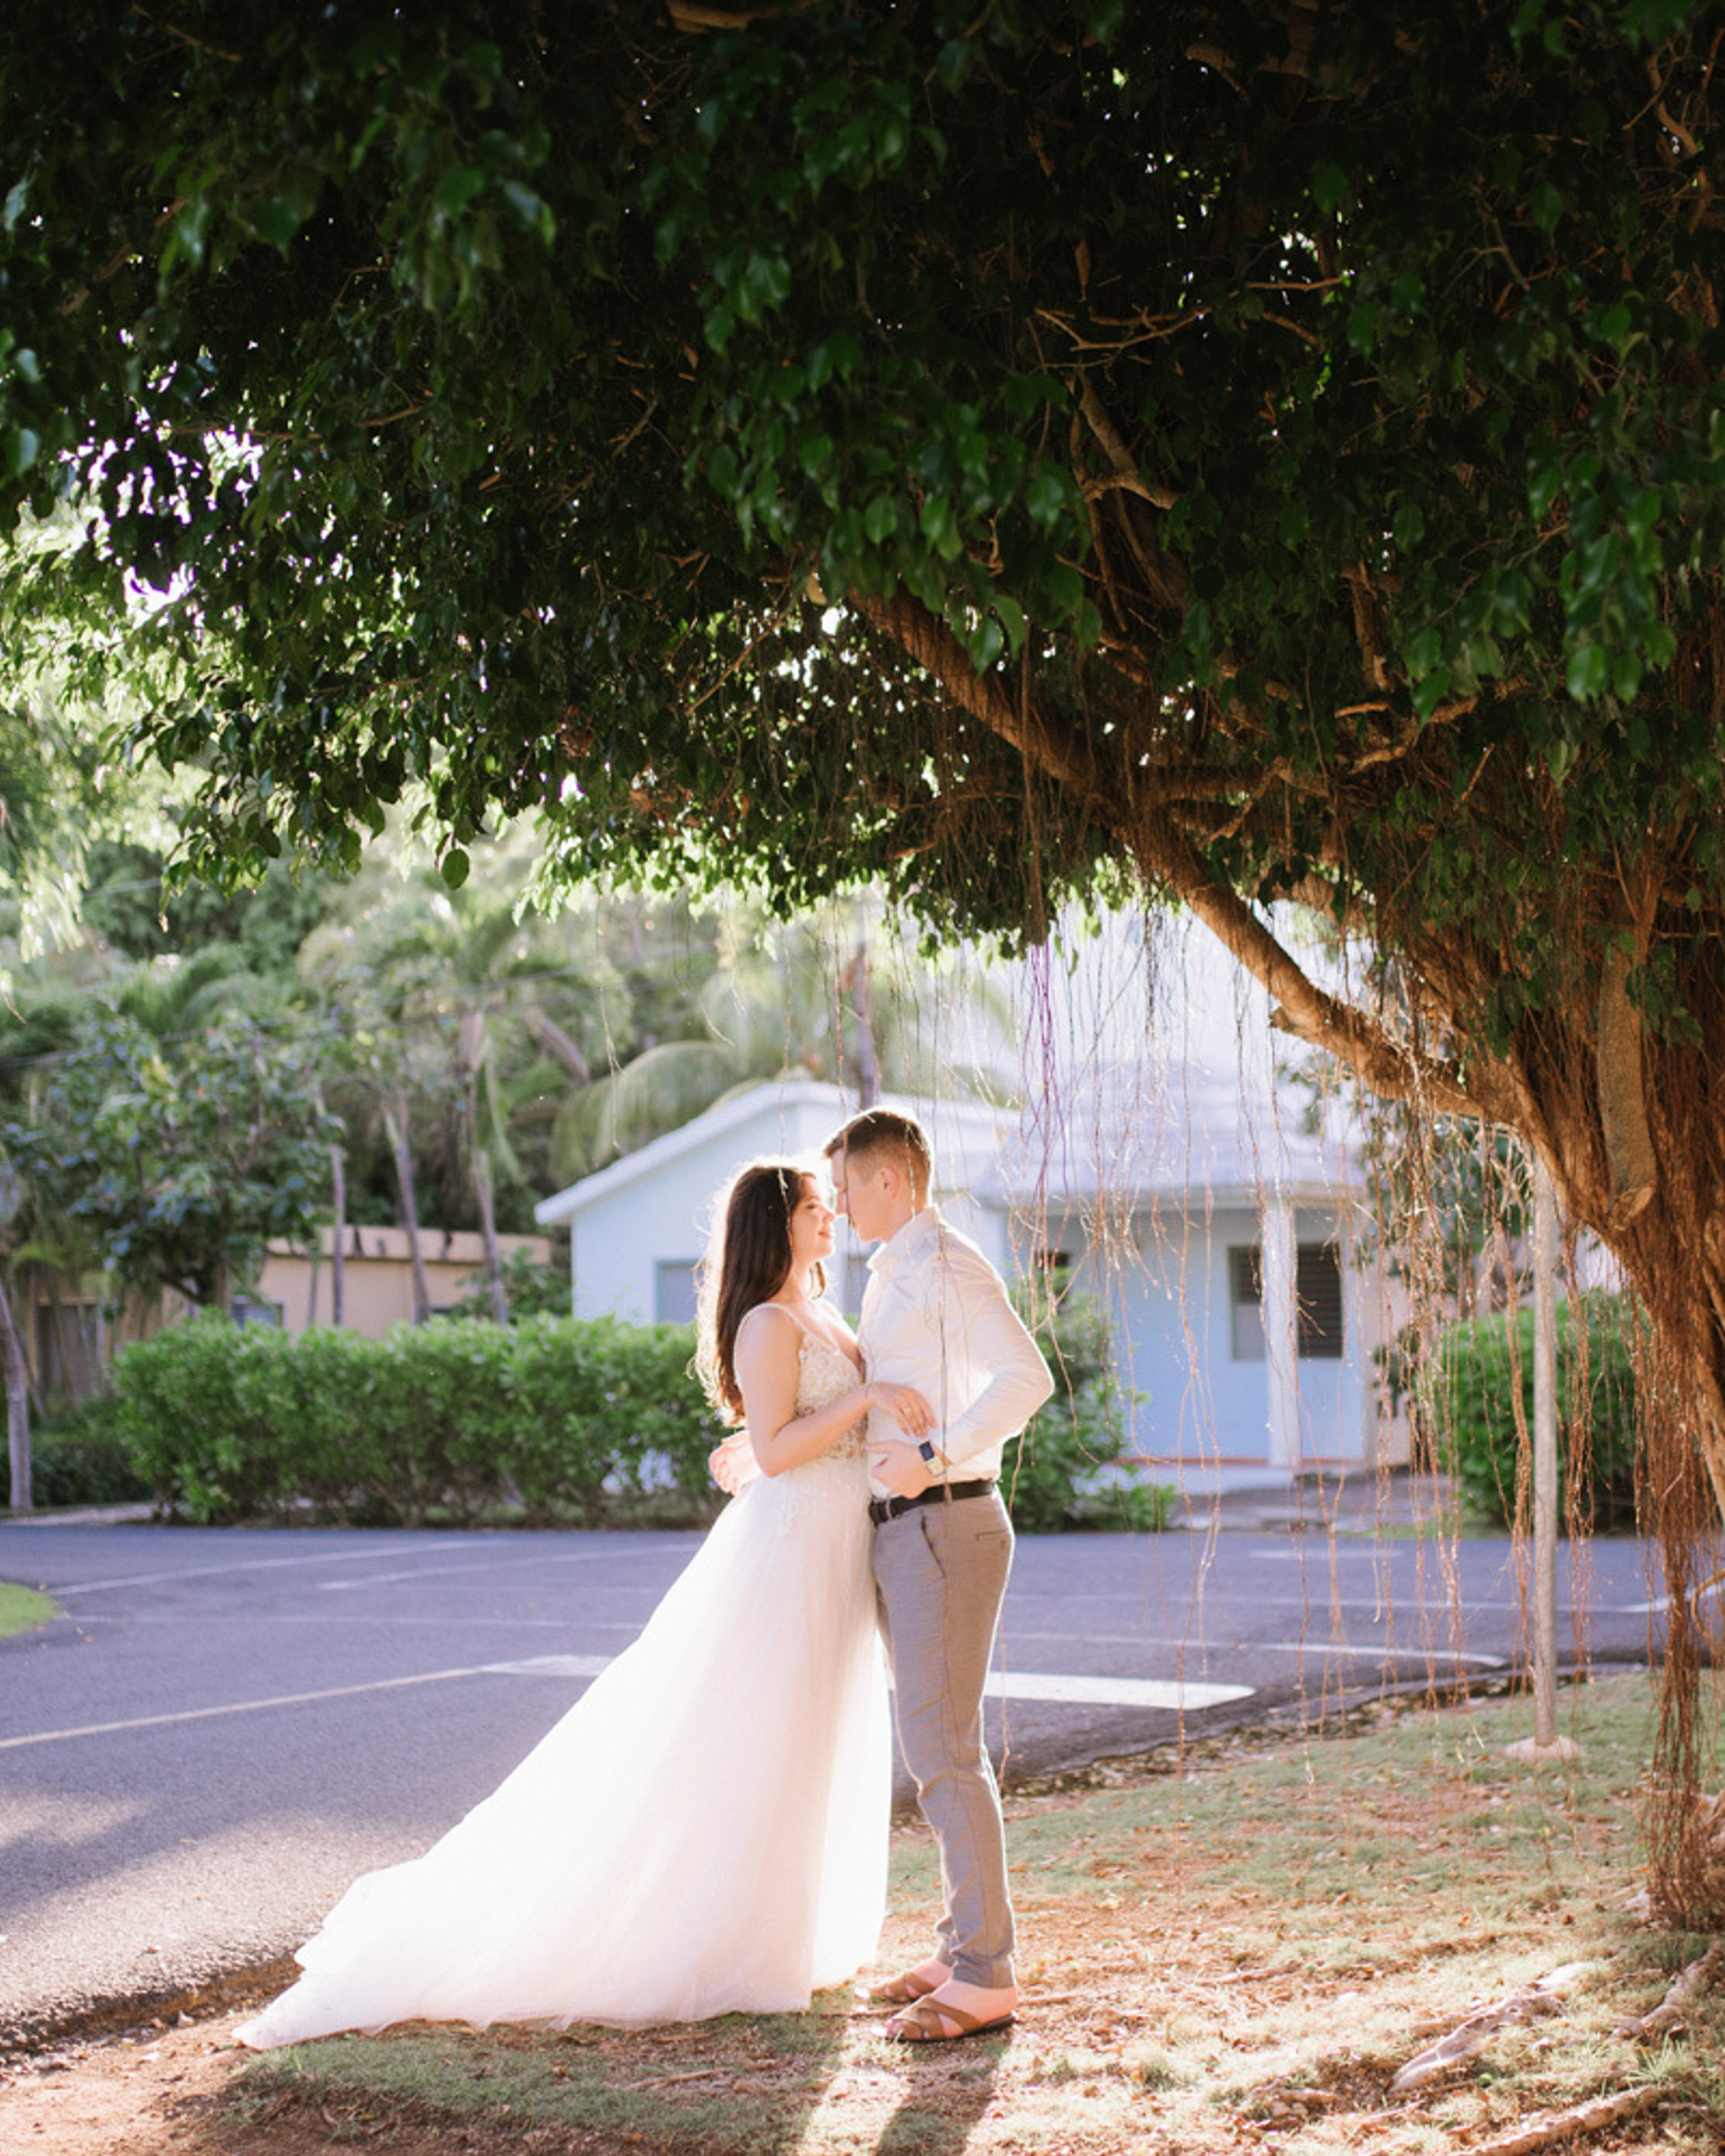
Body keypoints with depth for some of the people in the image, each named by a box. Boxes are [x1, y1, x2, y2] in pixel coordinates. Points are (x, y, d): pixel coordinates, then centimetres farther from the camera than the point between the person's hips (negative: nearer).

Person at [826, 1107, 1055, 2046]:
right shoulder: (891, 1279, 19)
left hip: (942, 1523, -10)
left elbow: (1026, 1377, -24)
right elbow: (868, 1396, 30)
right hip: (900, 1532, 10)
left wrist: (934, 1456, -26)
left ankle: (984, 1975, -8)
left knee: (942, 1749, -11)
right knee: (936, 1746, 14)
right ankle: (960, 1949, 22)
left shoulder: (947, 1267, -12)